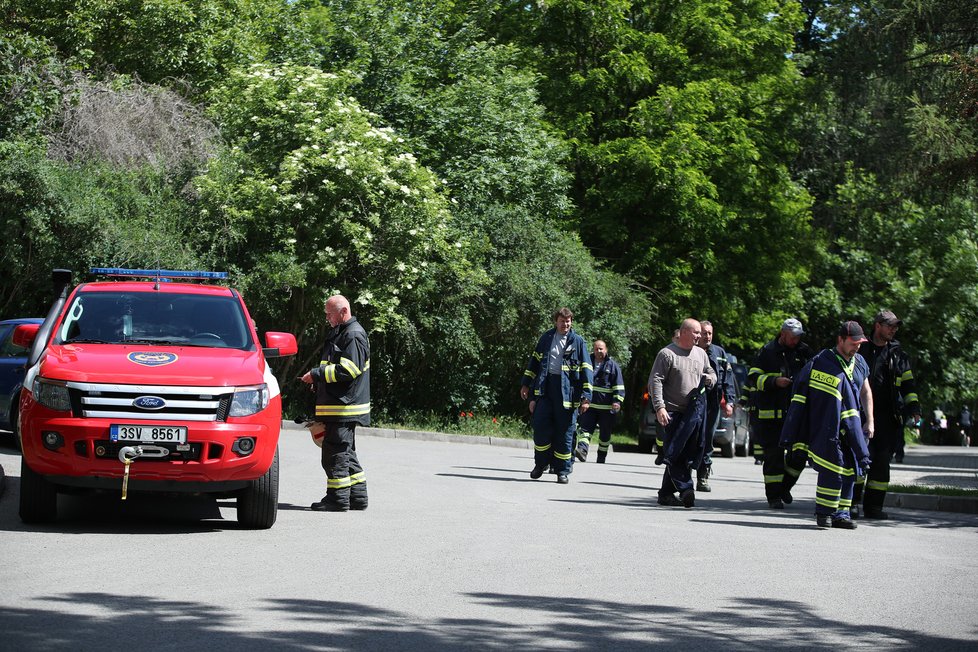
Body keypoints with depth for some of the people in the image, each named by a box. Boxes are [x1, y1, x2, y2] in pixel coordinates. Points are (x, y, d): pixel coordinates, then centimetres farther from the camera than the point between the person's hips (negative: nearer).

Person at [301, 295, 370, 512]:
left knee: (335, 453, -9)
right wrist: (318, 380, 13)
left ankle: (338, 498, -6)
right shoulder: (340, 333, 20)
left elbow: (347, 370, -22)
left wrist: (316, 374, -17)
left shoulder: (353, 335, -13)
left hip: (344, 406, -11)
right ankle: (357, 495, 20)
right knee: (346, 453, 15)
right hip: (339, 406, 11)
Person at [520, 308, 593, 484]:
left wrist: (586, 397, -6)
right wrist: (526, 384, 15)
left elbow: (586, 370, 2)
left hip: (567, 391, -2)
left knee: (565, 431, 0)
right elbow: (534, 361, 19)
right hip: (545, 387, 2)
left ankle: (562, 471, 8)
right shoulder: (546, 338, 11)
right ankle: (541, 463, 13)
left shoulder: (577, 342, 4)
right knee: (541, 426, -5)